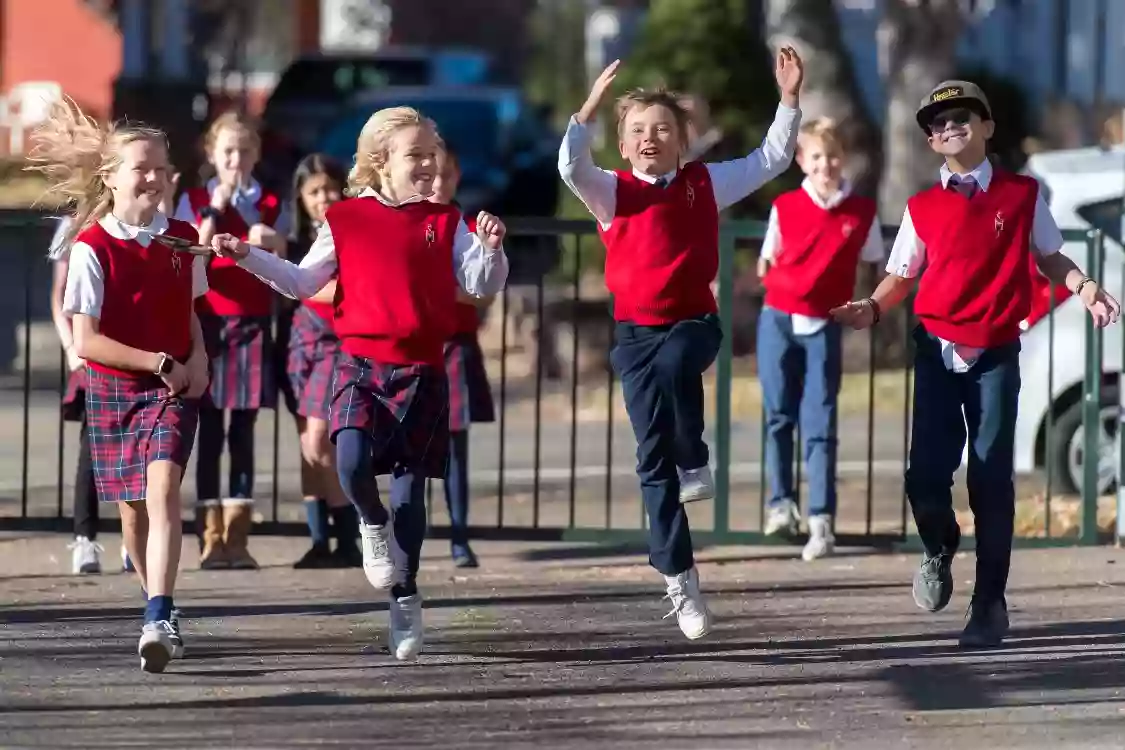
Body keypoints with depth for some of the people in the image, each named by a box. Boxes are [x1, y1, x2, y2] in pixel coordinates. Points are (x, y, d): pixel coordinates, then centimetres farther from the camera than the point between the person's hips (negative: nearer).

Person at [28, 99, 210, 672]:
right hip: (114, 386, 0)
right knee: (133, 506, 11)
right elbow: (85, 341, -14)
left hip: (175, 387, 0)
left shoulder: (182, 240, 2)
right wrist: (159, 363, -17)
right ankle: (155, 598, 35)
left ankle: (159, 621, -30)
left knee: (162, 490, -20)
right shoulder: (92, 249, -10)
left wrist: (196, 358, -1)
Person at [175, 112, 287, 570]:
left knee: (243, 431, 1)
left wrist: (272, 241, -16)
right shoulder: (195, 202, 5)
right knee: (210, 432, -4)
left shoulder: (270, 206, 10)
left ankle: (237, 536, 4)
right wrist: (215, 210, -11)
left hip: (252, 324, 2)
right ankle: (211, 537, -2)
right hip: (208, 321, -1)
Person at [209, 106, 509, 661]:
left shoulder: (445, 224, 5)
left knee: (409, 486, 5)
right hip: (361, 365, -1)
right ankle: (374, 527, 7)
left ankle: (404, 598, 17)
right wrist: (248, 257, 0)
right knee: (352, 463, -26)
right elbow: (303, 282, 10)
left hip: (421, 371, 1)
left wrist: (491, 249, -18)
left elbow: (481, 285, 1)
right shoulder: (346, 220, 5)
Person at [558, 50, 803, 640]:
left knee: (675, 366, -38)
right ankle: (678, 577, 7)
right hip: (636, 331, 1)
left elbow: (771, 159, 7)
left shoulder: (704, 183, 5)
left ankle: (695, 463, -10)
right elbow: (571, 167, -18)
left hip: (694, 321, -1)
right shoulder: (613, 192, 1)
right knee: (653, 457, -1)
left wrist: (789, 100, -3)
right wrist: (591, 106, -28)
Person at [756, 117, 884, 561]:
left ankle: (821, 522, -9)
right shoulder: (785, 207, -1)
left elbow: (873, 266, 11)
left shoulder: (861, 212, -2)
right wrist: (794, 283, -1)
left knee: (819, 425, -6)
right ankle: (781, 504, 21)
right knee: (779, 417, 9)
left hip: (823, 327, -1)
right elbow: (766, 265, 9)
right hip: (779, 321, 1)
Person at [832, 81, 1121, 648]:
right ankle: (940, 553, 27)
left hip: (995, 352, -1)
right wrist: (872, 308, -8)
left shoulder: (1021, 195, 3)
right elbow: (902, 276, 11)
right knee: (926, 475, -7)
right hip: (937, 350, 1)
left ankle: (989, 603, 8)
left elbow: (1048, 256, 11)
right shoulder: (923, 207, 6)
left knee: (991, 479, -2)